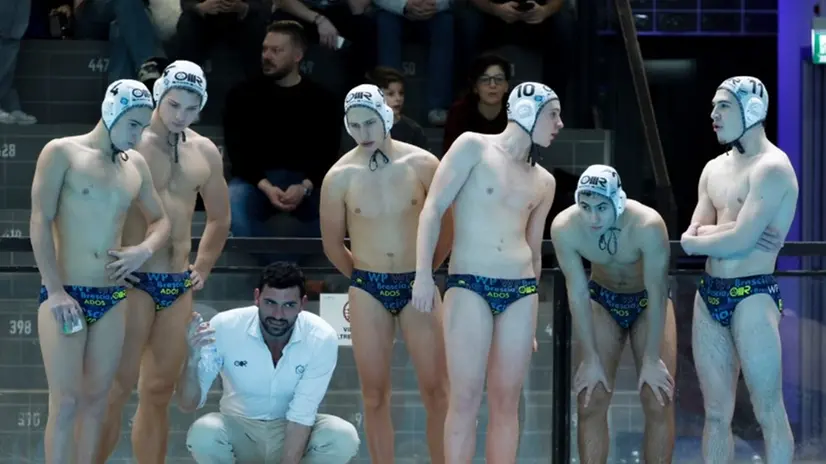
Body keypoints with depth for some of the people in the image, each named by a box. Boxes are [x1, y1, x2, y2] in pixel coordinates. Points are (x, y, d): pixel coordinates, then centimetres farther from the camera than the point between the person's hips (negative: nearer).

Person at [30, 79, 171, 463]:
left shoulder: (136, 165, 12)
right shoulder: (62, 153, -4)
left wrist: (144, 249, -1)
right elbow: (41, 222, -9)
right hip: (64, 294, -5)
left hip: (112, 298, 5)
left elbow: (161, 220, 23)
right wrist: (56, 291, -16)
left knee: (97, 399, 5)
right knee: (66, 402, -10)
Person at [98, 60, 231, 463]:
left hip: (179, 285, 6)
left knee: (159, 392, 7)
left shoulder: (204, 153, 11)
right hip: (133, 279, -6)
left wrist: (202, 269, 19)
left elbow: (219, 218, 25)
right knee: (117, 387, -11)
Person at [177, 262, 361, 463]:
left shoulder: (322, 338, -22)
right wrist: (192, 360, -41)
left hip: (294, 433, 0)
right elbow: (188, 404, -21)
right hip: (240, 430, 0)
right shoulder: (224, 328, -22)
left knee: (343, 437, -31)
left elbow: (301, 415, -22)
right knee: (203, 433, -33)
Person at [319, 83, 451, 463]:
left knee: (436, 391, -2)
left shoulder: (421, 164, -6)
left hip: (418, 285, 0)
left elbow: (448, 223, 8)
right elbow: (332, 243, 9)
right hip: (368, 289, 0)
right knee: (375, 396, 2)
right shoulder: (339, 177, -4)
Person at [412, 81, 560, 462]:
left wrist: (534, 312, 22)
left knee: (506, 401, 3)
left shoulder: (544, 182, 15)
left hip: (521, 290, 5)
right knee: (465, 399, -9)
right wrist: (423, 273, -14)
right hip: (469, 285, -5)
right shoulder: (473, 147, 0)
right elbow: (433, 209, -4)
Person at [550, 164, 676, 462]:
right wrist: (590, 358, -16)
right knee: (591, 402, -4)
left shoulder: (648, 225, -36)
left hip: (650, 300, -2)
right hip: (602, 300, 2)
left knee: (659, 402, -7)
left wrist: (651, 360, -23)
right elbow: (577, 294, -18)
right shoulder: (564, 228, -28)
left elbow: (657, 294, -27)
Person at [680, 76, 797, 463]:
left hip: (752, 294, -8)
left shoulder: (771, 168, -11)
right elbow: (693, 235, 8)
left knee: (768, 412, -4)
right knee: (716, 413, 9)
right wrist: (733, 231, -10)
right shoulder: (714, 169, 15)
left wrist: (698, 240, -1)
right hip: (709, 293, 8)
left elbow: (740, 241, -18)